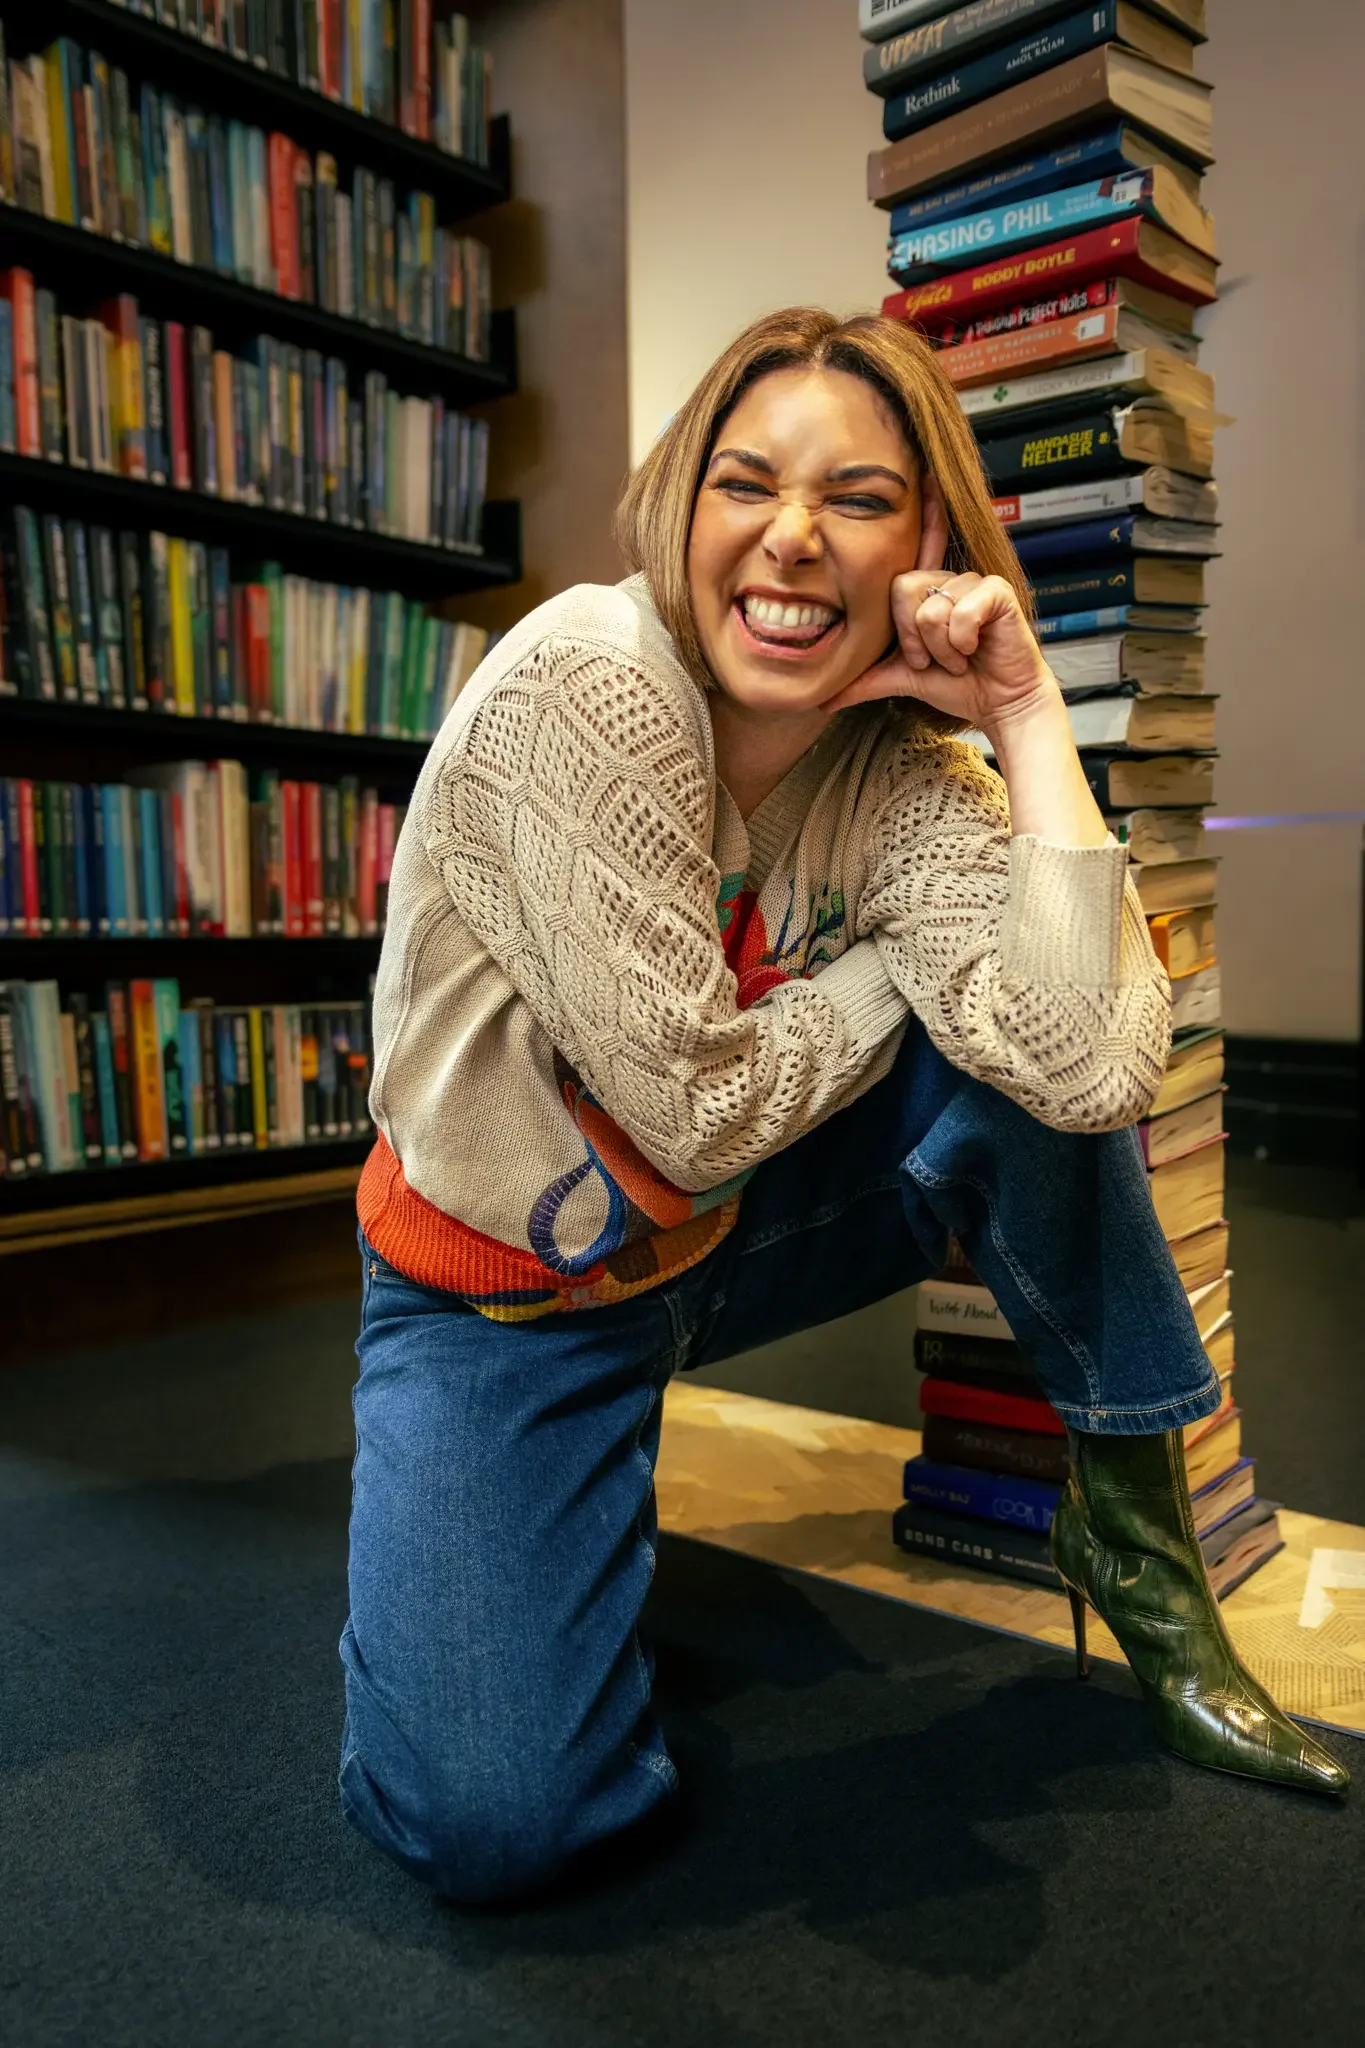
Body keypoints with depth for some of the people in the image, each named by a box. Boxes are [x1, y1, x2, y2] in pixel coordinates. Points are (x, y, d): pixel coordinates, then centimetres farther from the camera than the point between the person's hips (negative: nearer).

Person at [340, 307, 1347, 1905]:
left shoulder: (903, 777, -10)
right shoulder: (585, 679, -24)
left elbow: (1095, 1073, -27)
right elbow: (697, 1108, -25)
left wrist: (1028, 713, -22)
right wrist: (909, 965, -11)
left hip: (727, 1235, 4)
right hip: (507, 1293, -4)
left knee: (1039, 1057, -16)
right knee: (488, 1822, -17)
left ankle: (1132, 1523, 3)